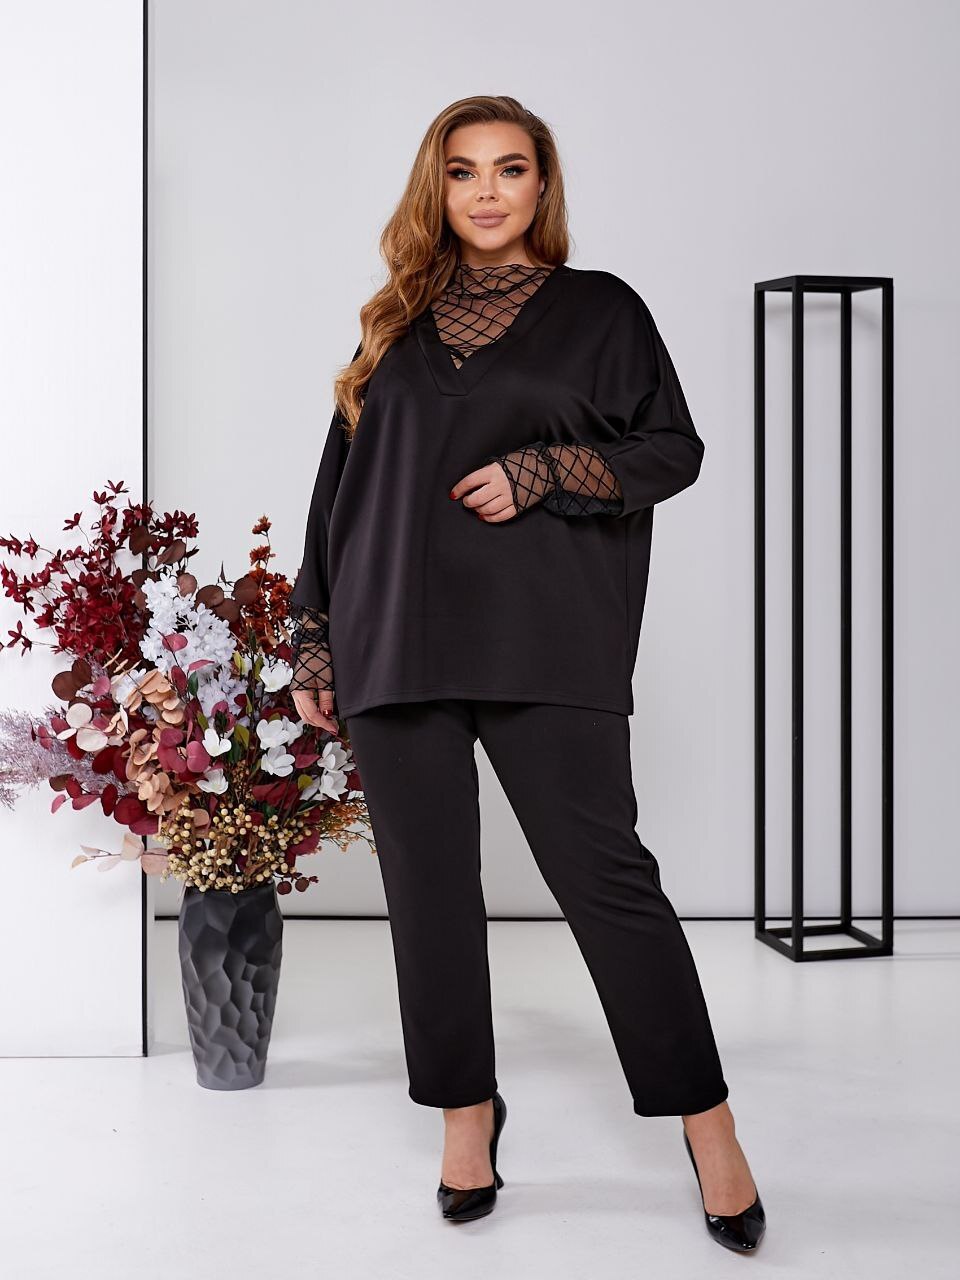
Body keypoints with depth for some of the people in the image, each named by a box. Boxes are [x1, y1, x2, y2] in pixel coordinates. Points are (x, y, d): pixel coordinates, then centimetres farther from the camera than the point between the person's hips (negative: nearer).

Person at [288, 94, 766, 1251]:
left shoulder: (598, 309, 9)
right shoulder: (396, 324, 16)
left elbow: (674, 449, 5)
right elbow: (342, 484, 16)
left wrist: (541, 474, -10)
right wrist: (313, 640, 11)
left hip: (544, 644, -3)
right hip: (397, 643, 4)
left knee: (603, 873, -6)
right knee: (427, 885, 6)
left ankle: (706, 1124, 5)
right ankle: (466, 1111, 21)